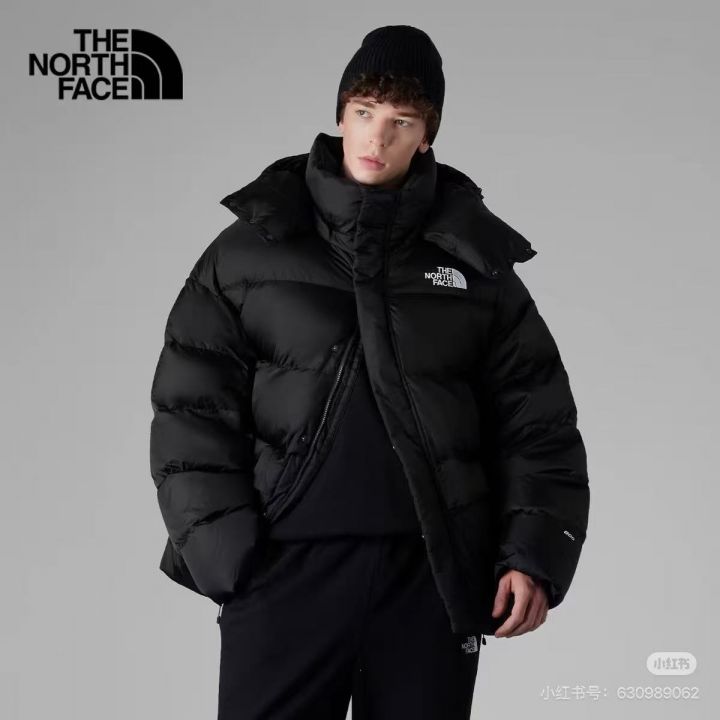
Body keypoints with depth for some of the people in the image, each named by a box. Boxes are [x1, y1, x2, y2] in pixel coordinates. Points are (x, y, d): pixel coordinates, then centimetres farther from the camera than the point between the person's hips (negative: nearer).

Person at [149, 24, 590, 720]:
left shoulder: (477, 262, 7)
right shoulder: (249, 249, 4)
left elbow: (534, 422, 7)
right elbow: (192, 407, 1)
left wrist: (535, 554, -3)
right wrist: (224, 550, -8)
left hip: (432, 578, 1)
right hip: (284, 571, -1)